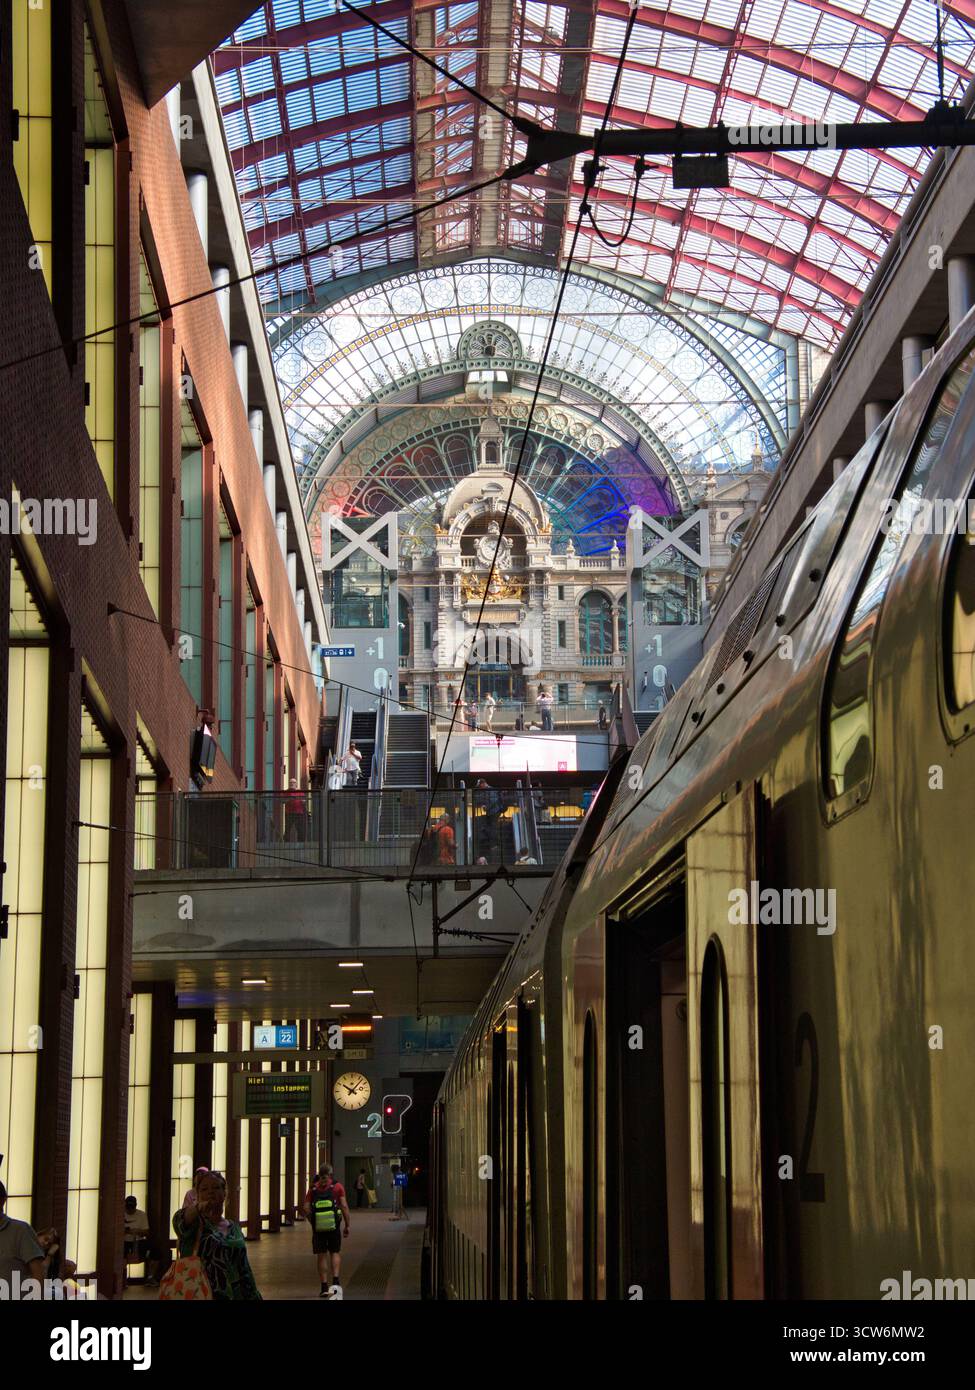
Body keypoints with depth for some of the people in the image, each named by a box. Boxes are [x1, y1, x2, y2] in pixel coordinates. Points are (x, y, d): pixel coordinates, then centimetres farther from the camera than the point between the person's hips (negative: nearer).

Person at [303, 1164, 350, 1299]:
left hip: (318, 1227, 1)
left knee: (322, 1256, 9)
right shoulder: (337, 1187, -2)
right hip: (334, 1226, -1)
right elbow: (344, 1206, -7)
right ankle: (335, 1280, -4)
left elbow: (306, 1209, -3)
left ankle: (324, 1287, 9)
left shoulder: (313, 1189, 3)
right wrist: (347, 1226, -1)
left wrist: (313, 1222, 11)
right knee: (335, 1252, 14)